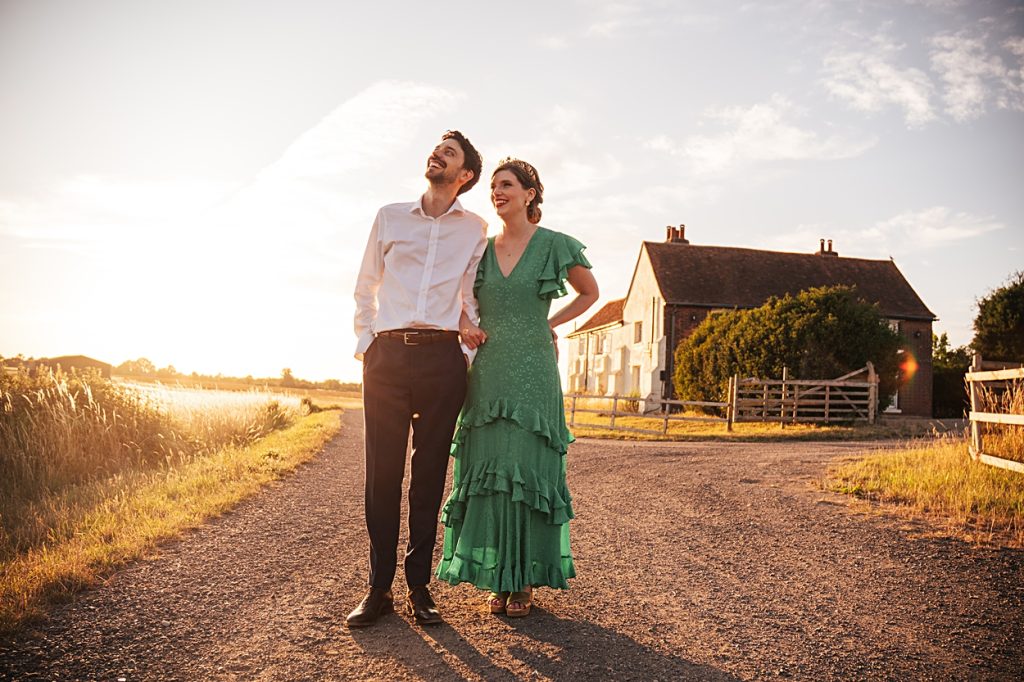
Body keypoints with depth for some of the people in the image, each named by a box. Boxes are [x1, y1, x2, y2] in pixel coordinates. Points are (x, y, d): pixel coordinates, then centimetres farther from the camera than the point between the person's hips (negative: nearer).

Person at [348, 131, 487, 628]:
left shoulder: (475, 230, 13)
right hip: (387, 354, 1)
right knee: (382, 470, 0)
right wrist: (365, 341, 5)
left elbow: (474, 298, 14)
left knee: (430, 472, 2)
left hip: (443, 357, -1)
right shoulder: (390, 217, 15)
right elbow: (365, 287, 16)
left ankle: (419, 587, 12)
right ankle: (378, 588, 8)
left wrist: (469, 351, 4)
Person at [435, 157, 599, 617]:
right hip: (488, 372, 4)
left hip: (532, 372, -3)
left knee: (528, 470, -1)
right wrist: (464, 323, 3)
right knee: (487, 470, 3)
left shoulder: (554, 245, 1)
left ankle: (525, 580, 10)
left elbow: (590, 292, 15)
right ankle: (497, 578, 14)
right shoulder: (480, 250, 11)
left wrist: (549, 323, 5)